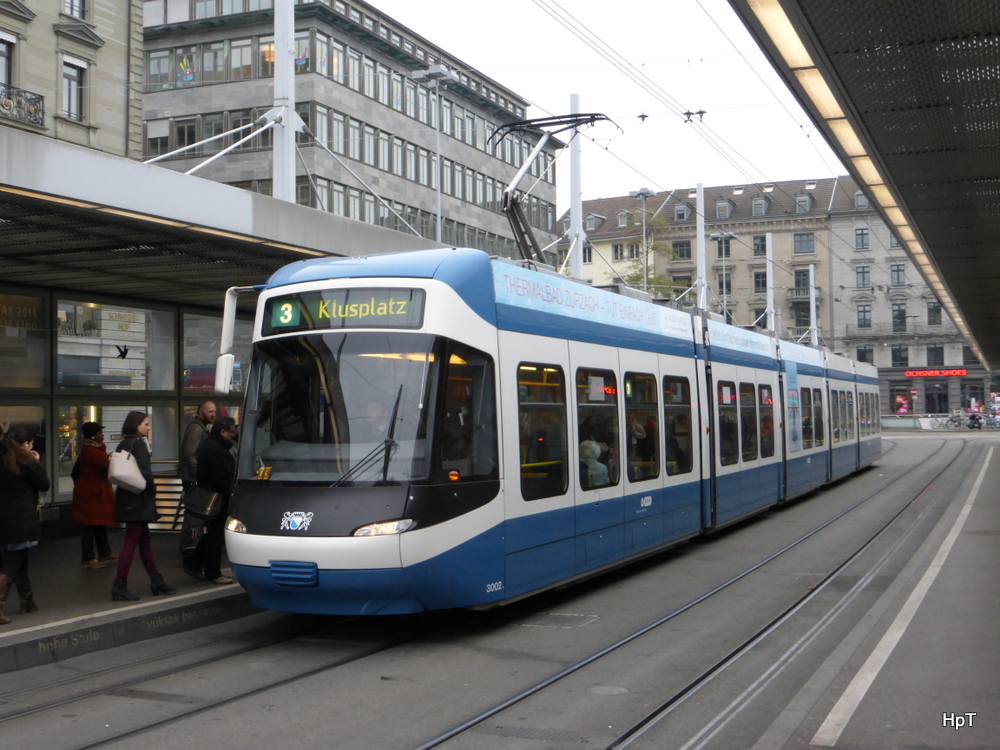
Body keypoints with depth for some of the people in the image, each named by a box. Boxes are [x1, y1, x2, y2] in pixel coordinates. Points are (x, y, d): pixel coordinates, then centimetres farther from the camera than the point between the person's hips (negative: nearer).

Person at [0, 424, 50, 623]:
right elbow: (44, 484, -4)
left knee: (17, 558, 19)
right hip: (21, 520, -7)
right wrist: (37, 463, 6)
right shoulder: (26, 462, -13)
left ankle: (27, 601, 32)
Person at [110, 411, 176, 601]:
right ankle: (120, 587, -6)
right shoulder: (139, 444, -12)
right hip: (138, 500, -9)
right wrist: (152, 490, -5)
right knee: (132, 542, -6)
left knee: (145, 540, 14)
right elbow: (145, 472, -20)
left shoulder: (123, 444, 12)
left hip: (127, 498, 9)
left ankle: (156, 581, 21)